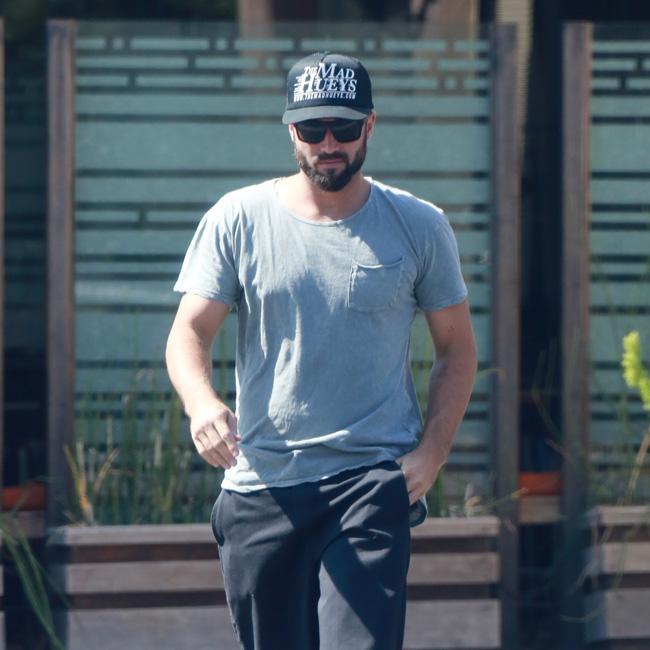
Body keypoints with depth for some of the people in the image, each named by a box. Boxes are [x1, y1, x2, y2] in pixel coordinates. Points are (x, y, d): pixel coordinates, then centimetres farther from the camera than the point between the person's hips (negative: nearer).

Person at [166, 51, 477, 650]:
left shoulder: (420, 227, 5)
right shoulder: (236, 220, 5)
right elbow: (189, 331, 1)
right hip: (259, 484, 2)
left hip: (374, 485, -2)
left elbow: (457, 348, 12)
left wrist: (431, 453, -3)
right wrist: (201, 402, -22)